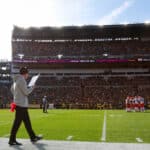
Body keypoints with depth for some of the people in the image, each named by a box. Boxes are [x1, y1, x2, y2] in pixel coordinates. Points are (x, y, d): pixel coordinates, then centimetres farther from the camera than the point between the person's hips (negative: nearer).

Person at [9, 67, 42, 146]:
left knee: (27, 122, 15)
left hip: (18, 103, 10)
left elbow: (12, 89, 25)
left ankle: (33, 137, 23)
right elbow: (26, 92, -19)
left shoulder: (16, 80, 13)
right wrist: (32, 88, -3)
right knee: (17, 123, -3)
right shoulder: (21, 80, -16)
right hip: (21, 104, -10)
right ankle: (12, 140, 4)